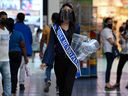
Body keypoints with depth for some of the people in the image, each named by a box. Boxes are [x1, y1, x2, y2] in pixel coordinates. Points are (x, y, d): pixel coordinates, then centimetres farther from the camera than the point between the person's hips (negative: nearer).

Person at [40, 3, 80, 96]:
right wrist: (46, 61, -12)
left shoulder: (75, 28, 7)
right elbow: (51, 45, -2)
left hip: (72, 61, 0)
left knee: (68, 88, -11)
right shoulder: (55, 28, 3)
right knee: (61, 88, 9)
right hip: (59, 61, 1)